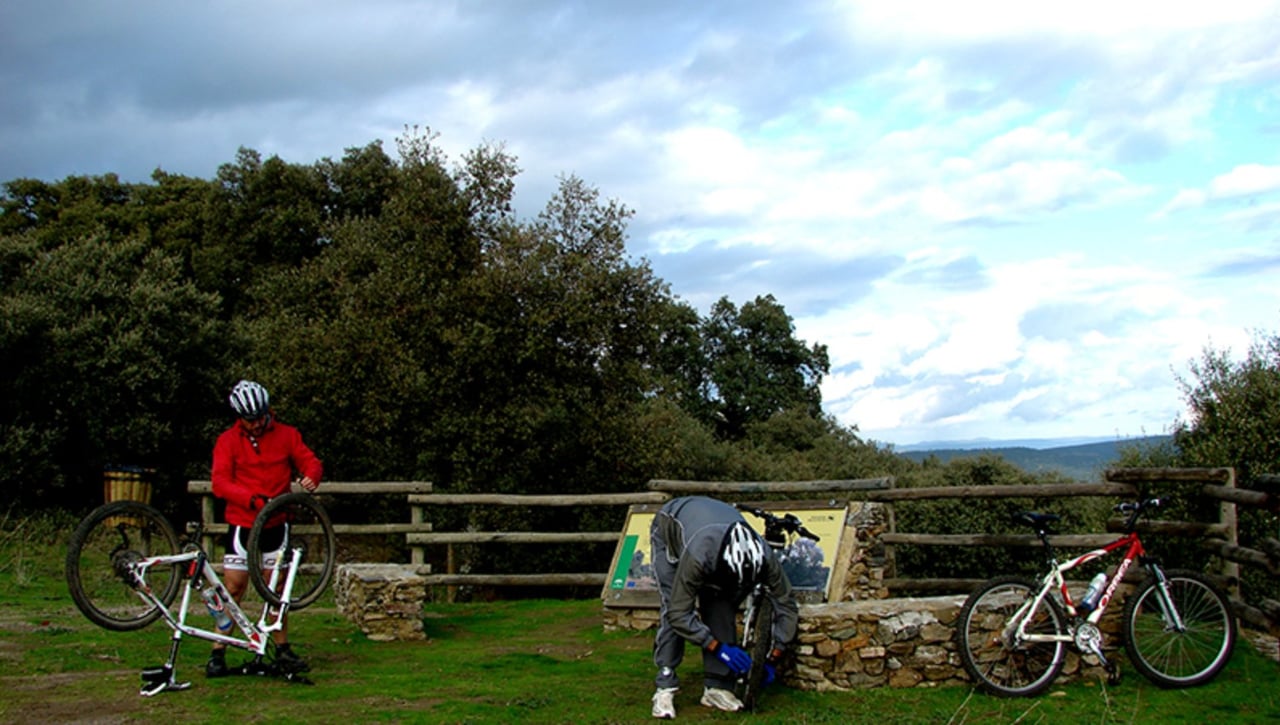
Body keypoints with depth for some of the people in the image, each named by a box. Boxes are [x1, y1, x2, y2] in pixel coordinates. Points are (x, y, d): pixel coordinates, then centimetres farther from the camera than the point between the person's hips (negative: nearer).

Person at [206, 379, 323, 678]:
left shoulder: (286, 435, 3)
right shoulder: (228, 441, -3)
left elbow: (310, 460, 3)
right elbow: (220, 483, -12)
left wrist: (311, 476, -22)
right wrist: (253, 499, -28)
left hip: (276, 525, 2)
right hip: (242, 525, -2)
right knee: (233, 589, -3)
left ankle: (282, 650, 20)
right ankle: (218, 654, 4)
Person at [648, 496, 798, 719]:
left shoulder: (761, 557, -34)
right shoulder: (697, 556, -47)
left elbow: (786, 604, -20)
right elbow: (679, 613, -38)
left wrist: (772, 659, -21)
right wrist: (719, 648, -38)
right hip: (669, 530, -4)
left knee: (721, 608, -14)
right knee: (671, 608, -20)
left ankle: (716, 687, -7)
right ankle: (664, 688, -14)